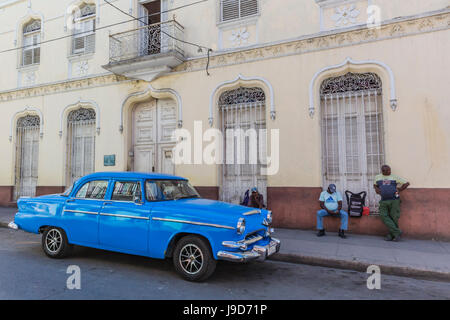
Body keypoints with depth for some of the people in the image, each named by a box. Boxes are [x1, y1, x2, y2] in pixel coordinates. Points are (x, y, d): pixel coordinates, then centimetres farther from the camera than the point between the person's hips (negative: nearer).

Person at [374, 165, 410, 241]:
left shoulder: (395, 177, 7)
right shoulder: (378, 177, 15)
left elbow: (407, 183, 10)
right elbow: (375, 185, 32)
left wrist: (399, 190, 0)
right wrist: (376, 189, 10)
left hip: (394, 200, -2)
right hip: (383, 201, 3)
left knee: (394, 218, -3)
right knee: (384, 216, -13)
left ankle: (391, 235, 9)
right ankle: (397, 232, -10)